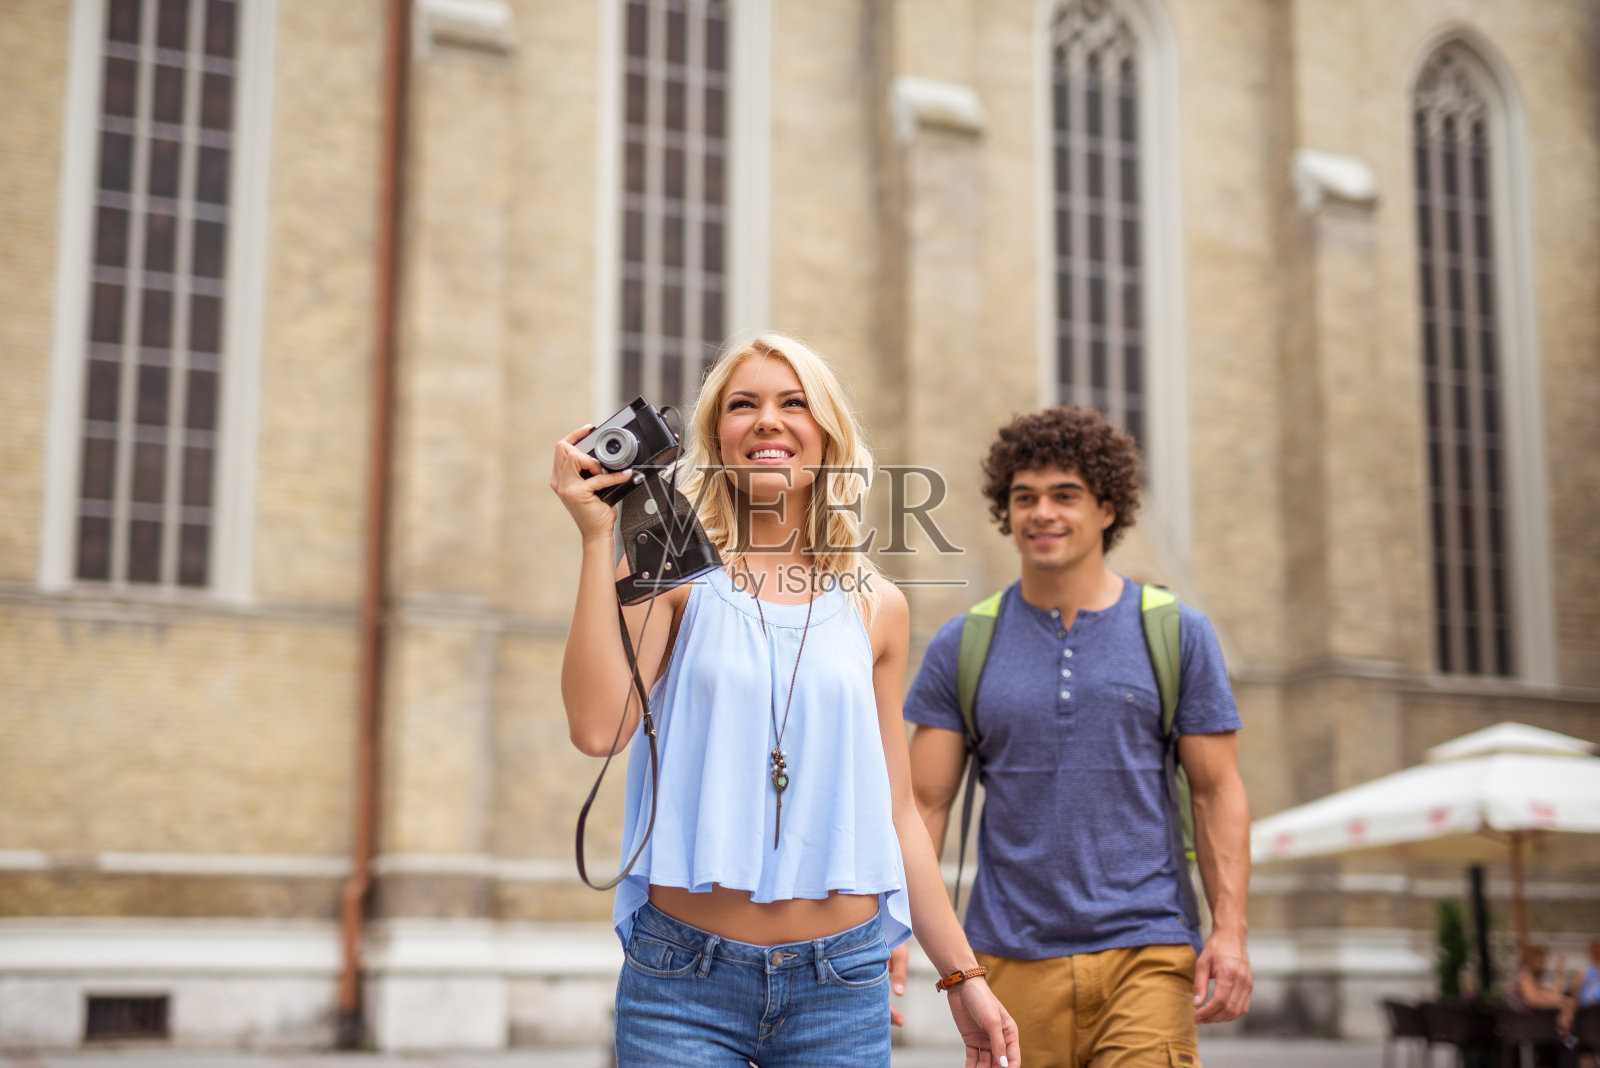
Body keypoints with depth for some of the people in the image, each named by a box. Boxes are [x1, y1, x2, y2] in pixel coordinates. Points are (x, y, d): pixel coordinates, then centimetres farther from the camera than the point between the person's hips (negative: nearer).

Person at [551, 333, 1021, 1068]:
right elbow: (597, 726, -15)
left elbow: (894, 811, 13)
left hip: (840, 981, 2)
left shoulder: (874, 606, 8)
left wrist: (961, 976, 13)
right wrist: (597, 540, -13)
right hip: (683, 976, -2)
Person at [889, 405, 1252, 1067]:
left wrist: (1230, 931, -6)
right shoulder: (962, 647, 6)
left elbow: (1218, 794, 4)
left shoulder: (1177, 634, 4)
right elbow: (924, 805, 4)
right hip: (1011, 957, 1)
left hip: (1145, 952, -1)